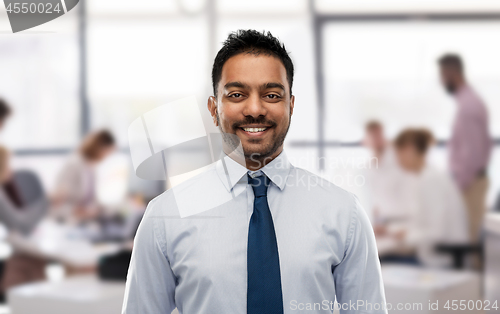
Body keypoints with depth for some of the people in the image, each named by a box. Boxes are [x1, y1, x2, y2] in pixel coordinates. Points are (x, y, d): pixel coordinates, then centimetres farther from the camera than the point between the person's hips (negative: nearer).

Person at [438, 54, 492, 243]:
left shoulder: (468, 105, -20)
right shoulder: (472, 100, 11)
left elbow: (471, 151, -23)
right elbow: (484, 144, 17)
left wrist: (460, 184, -18)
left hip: (469, 182, -10)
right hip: (475, 177, 10)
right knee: (472, 236, 13)